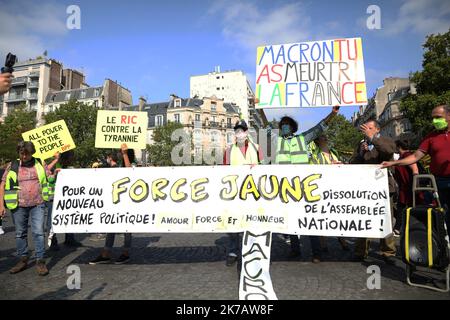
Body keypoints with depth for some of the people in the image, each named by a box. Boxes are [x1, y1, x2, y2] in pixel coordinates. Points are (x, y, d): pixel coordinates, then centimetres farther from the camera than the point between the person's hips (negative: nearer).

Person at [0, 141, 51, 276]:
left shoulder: (39, 164, 5)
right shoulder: (12, 166, 5)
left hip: (37, 204, -1)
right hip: (19, 205, 2)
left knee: (38, 232, -4)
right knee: (20, 233, 12)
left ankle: (40, 262, 5)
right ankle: (23, 260, 27)